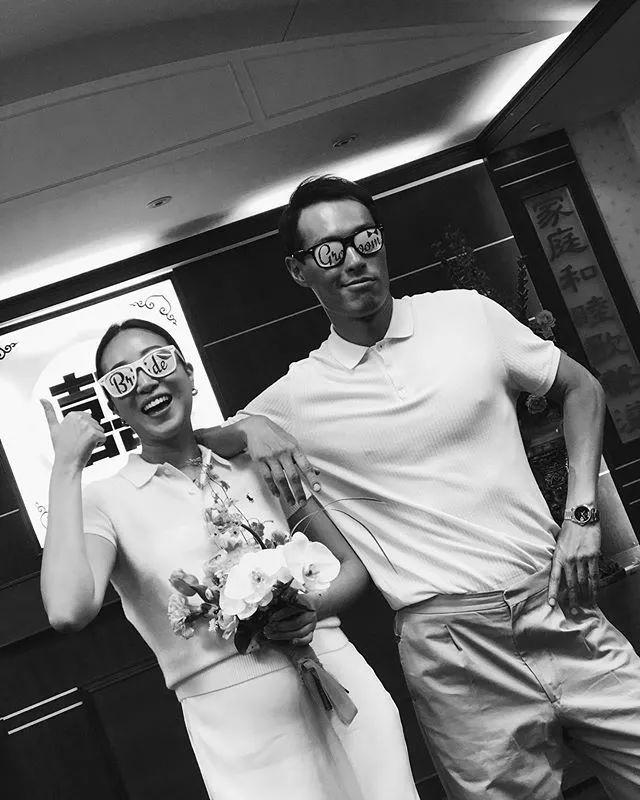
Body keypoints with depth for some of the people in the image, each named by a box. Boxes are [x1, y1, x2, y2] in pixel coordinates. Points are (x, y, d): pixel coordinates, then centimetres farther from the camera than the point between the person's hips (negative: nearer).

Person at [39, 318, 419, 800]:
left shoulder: (254, 464, 7)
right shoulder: (106, 502, -1)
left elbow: (352, 562, 11)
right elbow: (69, 611, -22)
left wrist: (315, 606, -10)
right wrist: (66, 467, -15)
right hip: (240, 729, -3)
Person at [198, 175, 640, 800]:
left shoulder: (466, 314, 3)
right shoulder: (295, 396, 0)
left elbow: (580, 388, 12)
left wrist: (581, 513, 1)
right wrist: (253, 430, -10)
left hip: (559, 611, 2)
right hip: (451, 649, -1)